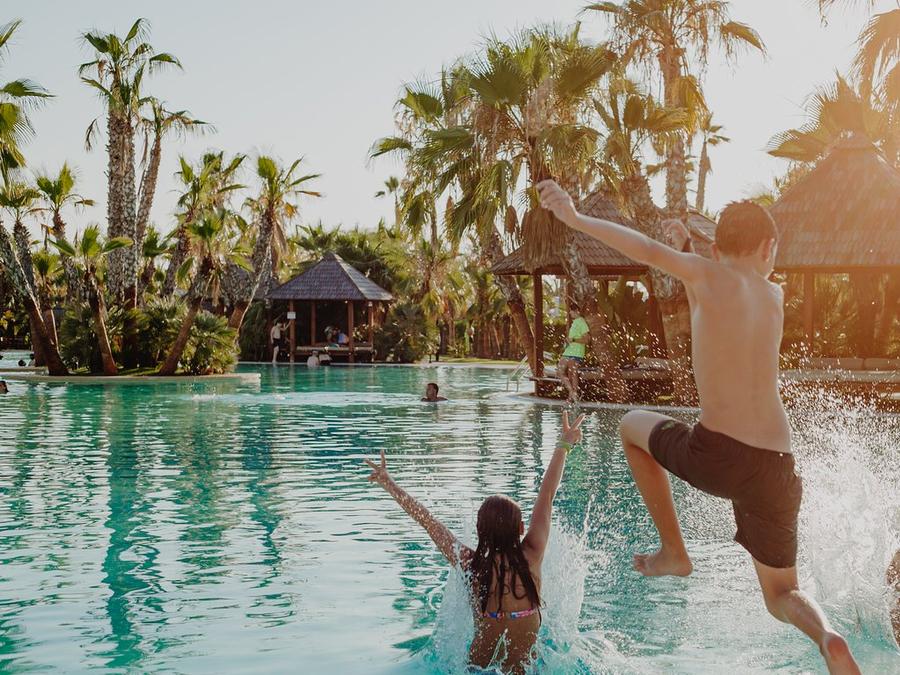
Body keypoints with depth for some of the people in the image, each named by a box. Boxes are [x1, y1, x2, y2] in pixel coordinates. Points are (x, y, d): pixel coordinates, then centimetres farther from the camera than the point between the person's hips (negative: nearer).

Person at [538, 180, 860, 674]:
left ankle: (673, 552, 22)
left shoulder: (712, 275, -1)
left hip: (716, 456, -4)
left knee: (631, 426, 27)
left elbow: (648, 249, -13)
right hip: (775, 470, 4)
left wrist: (576, 219, -10)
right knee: (782, 596, 21)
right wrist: (687, 249, 31)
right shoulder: (774, 295, 15)